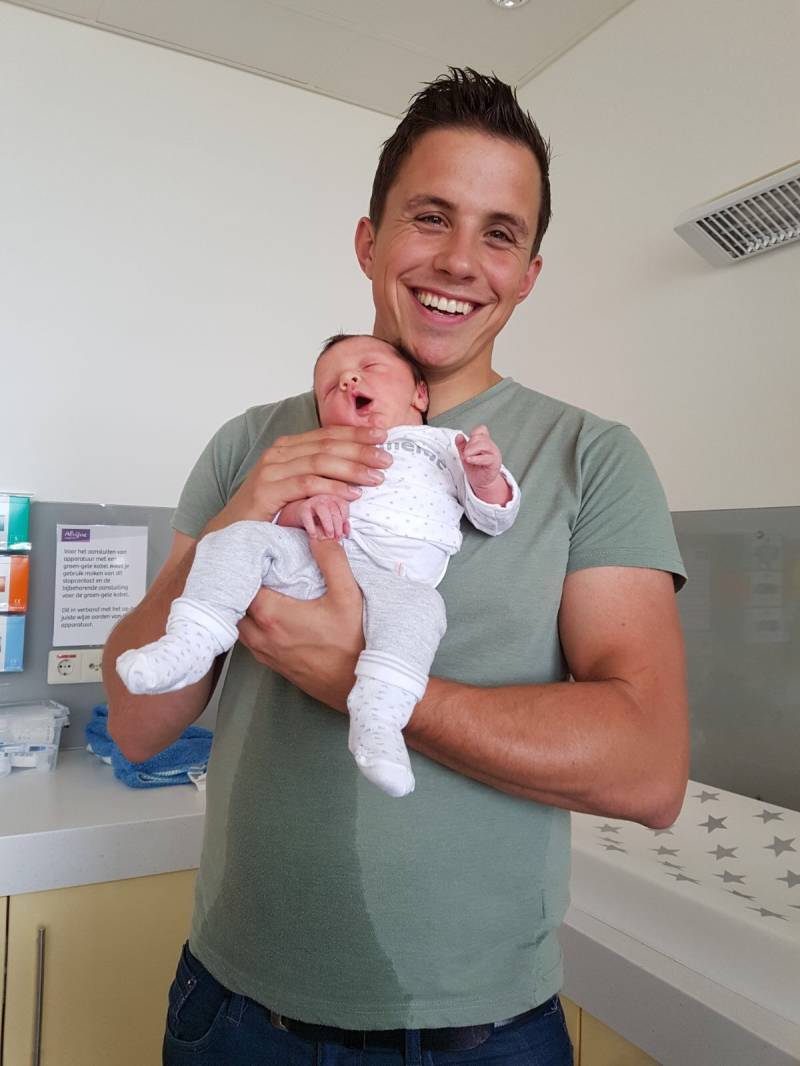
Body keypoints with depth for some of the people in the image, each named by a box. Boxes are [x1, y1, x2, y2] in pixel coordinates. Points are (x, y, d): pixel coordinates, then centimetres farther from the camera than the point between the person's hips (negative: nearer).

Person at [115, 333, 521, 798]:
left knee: (419, 606, -35)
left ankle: (378, 717, -41)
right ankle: (190, 643, -25)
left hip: (392, 579, -3)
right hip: (308, 554, 3)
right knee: (239, 537, -20)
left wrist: (487, 477, -4)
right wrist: (302, 507, -6)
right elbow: (278, 510, 19)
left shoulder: (446, 445, 28)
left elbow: (494, 517, 18)